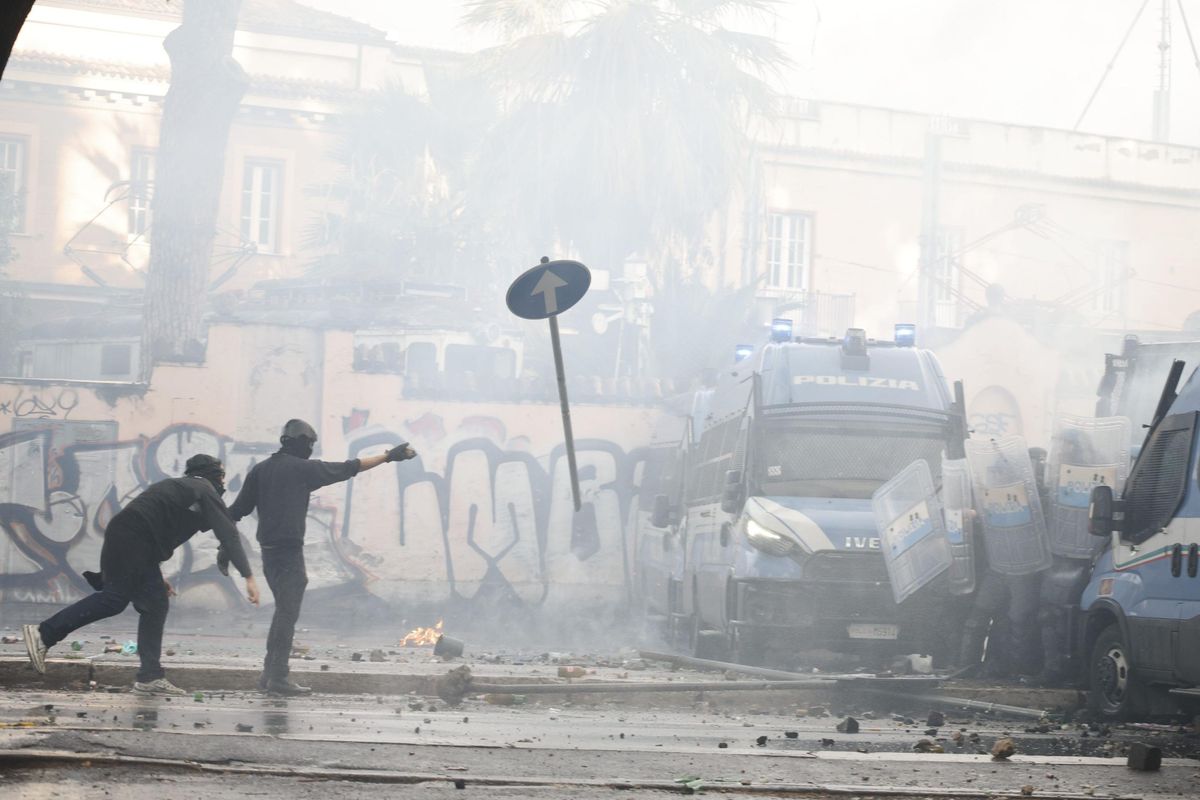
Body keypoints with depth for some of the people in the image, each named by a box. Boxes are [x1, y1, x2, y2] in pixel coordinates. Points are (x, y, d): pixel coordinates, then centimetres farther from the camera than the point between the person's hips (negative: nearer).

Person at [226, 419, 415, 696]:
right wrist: (387, 456, 3)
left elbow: (237, 511, 10)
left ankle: (269, 674, 17)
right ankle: (278, 677, -6)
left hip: (267, 549, 7)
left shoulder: (260, 470, 12)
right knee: (288, 613, -4)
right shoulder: (302, 468, -6)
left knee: (284, 610, 17)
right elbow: (348, 468, -4)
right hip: (289, 551, -7)